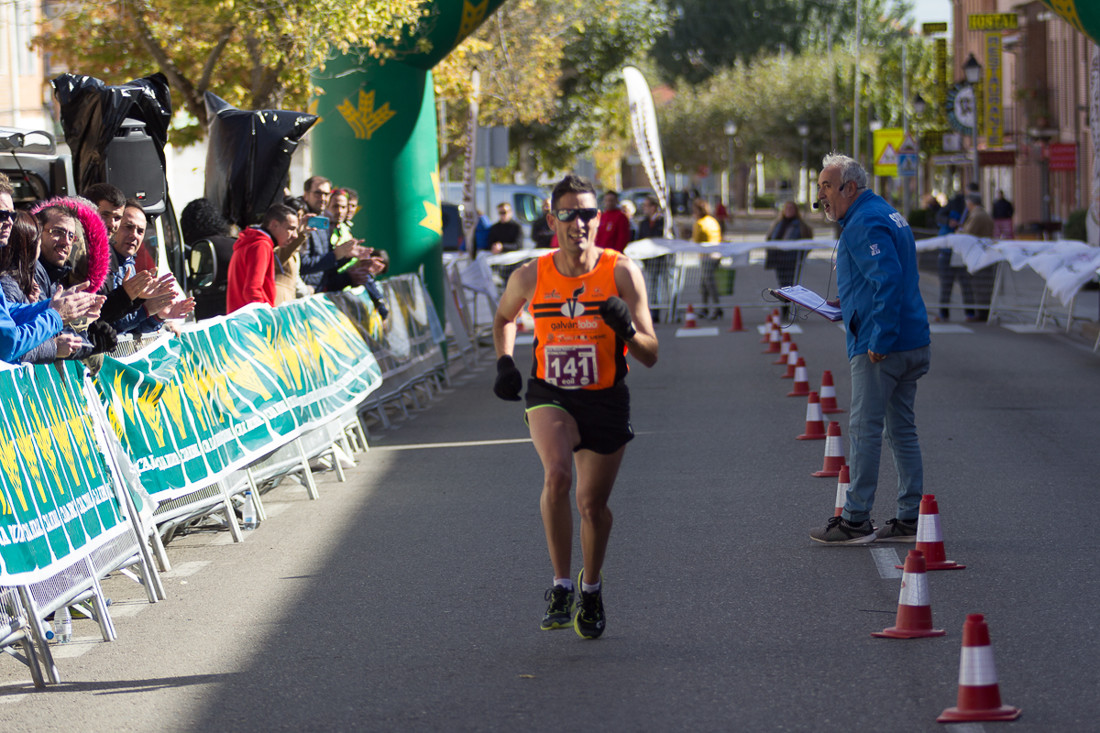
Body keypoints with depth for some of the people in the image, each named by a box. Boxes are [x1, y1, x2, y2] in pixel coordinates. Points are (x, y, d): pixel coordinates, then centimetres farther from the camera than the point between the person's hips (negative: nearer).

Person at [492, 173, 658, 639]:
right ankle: (561, 586, -16)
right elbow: (504, 318, 17)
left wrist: (627, 329, -32)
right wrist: (504, 362, 1)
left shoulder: (621, 273, -12)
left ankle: (591, 587, 36)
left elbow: (650, 356, -11)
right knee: (556, 475, -28)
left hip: (606, 401, 0)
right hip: (550, 395, 0)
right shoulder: (530, 277, -7)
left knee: (593, 504, 7)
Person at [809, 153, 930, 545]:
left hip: (880, 347, -10)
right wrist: (849, 308, 20)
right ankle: (910, 520, 13)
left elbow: (889, 279, -25)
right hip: (912, 343, 10)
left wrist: (879, 340, -24)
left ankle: (855, 520, -2)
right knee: (901, 430, 12)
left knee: (864, 431, -5)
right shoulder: (885, 213, 18)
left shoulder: (865, 224, -15)